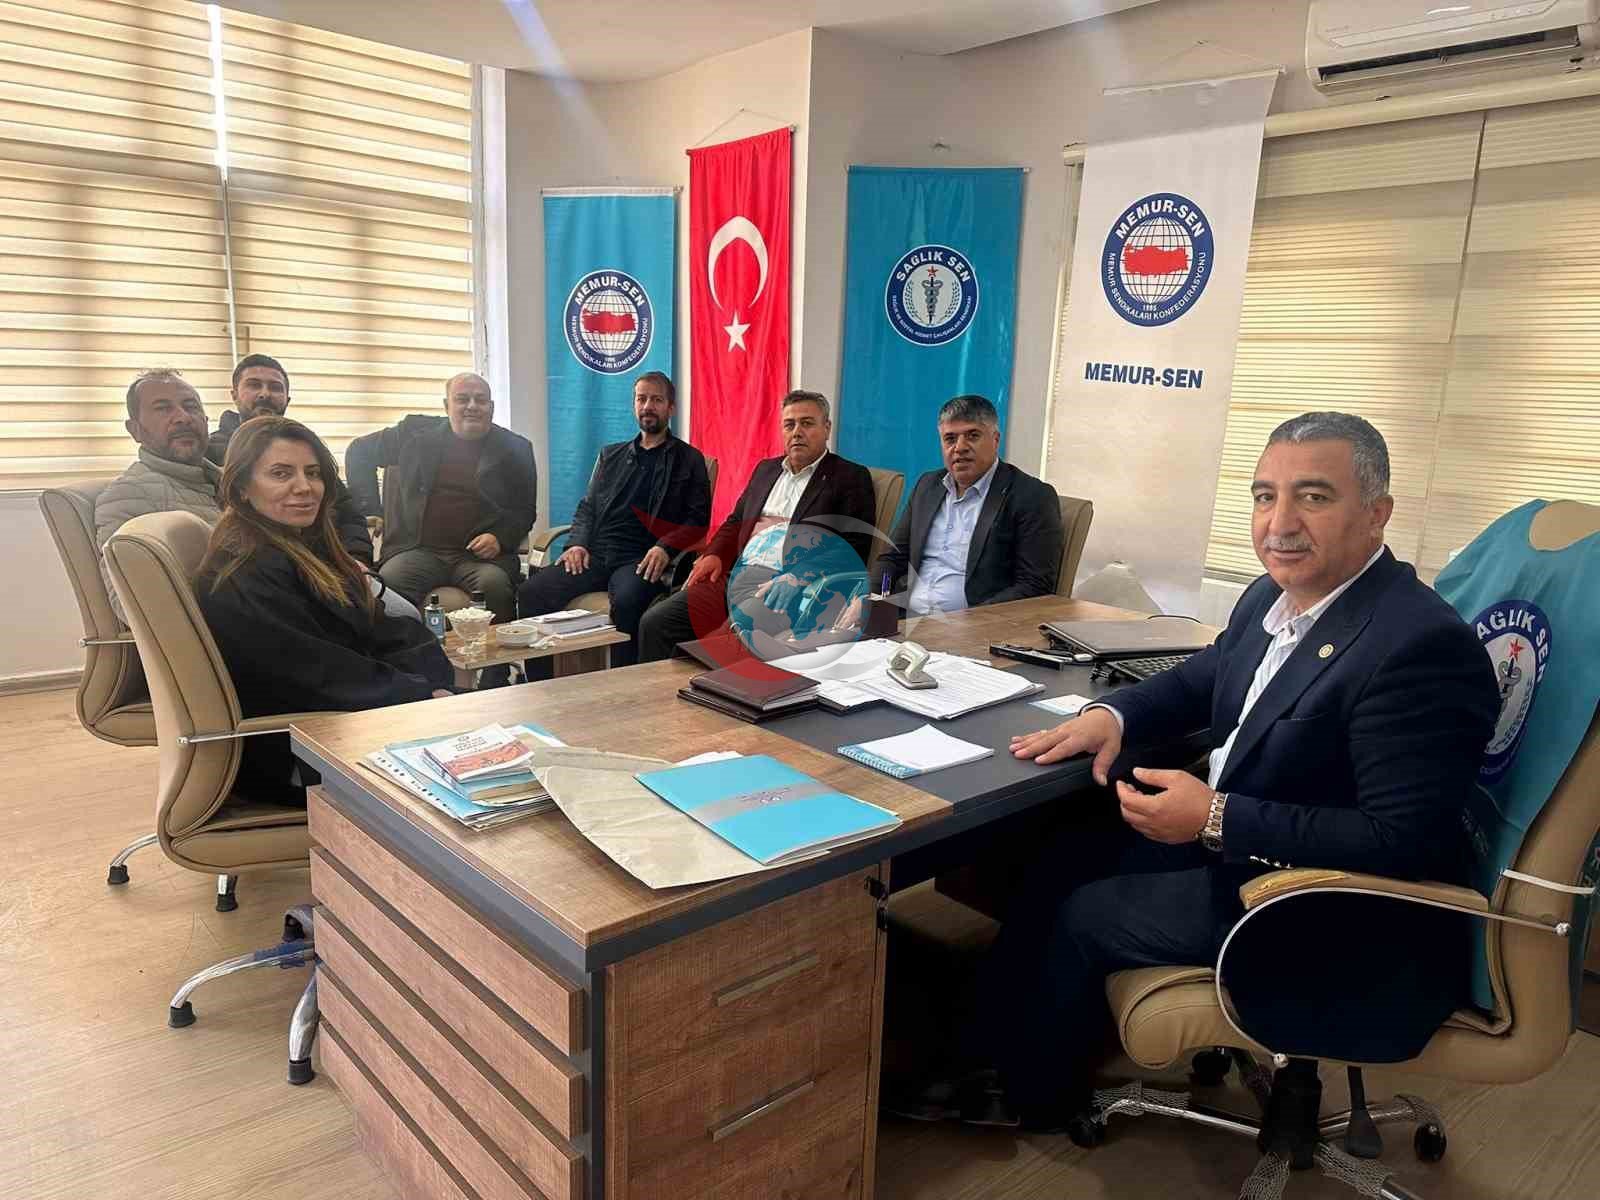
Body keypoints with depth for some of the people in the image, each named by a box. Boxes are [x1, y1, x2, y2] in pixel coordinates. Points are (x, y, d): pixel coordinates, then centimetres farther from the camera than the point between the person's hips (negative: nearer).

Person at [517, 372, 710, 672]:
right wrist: (577, 543, 2)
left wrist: (665, 548, -14)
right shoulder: (611, 455, 27)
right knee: (532, 593, -20)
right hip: (595, 553, 4)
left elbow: (698, 518, 4)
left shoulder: (688, 460, 13)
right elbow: (587, 507, 24)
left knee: (626, 601, -39)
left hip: (642, 559, -4)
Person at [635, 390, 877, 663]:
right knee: (655, 622, -10)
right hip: (736, 577, 6)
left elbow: (854, 548, -5)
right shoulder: (766, 469, 25)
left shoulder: (851, 477, 6)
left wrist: (799, 579, -19)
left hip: (788, 590, -6)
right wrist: (714, 554, 7)